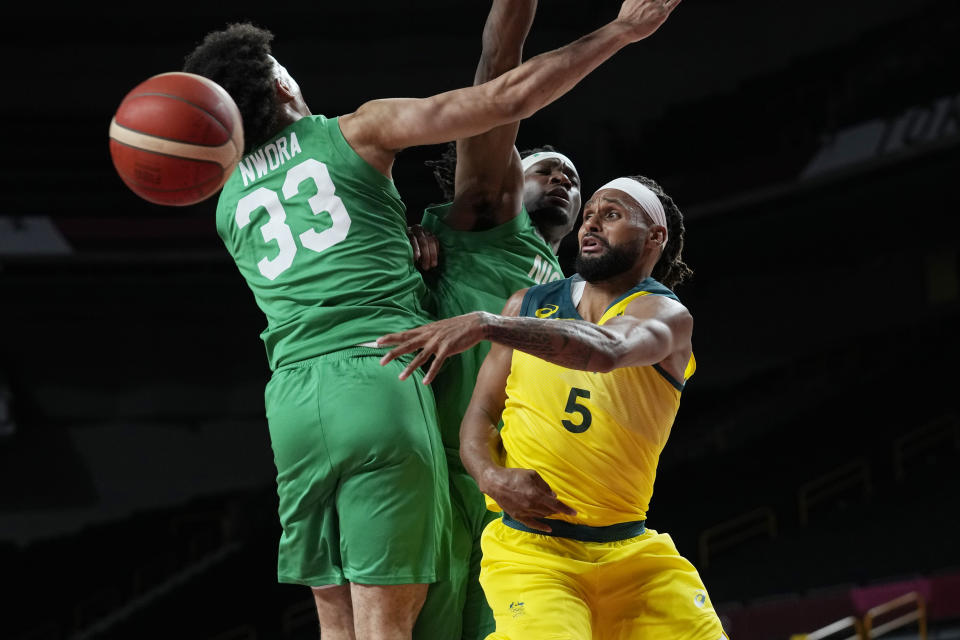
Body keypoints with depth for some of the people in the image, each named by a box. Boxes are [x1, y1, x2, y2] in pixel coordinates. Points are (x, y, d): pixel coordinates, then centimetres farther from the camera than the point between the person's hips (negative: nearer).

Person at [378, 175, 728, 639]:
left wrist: (487, 325, -39)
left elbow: (605, 351, -26)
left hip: (630, 552, 0)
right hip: (527, 547, 0)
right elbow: (481, 413, 11)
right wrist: (490, 477, -13)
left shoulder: (667, 316, -3)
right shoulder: (529, 305, 12)